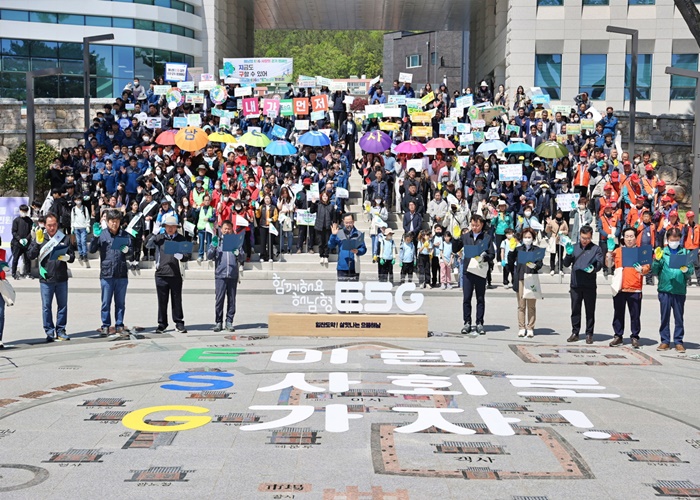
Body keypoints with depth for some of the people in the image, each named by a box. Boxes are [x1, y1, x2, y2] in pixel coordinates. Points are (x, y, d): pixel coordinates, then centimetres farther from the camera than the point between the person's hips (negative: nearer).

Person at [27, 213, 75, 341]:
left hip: (62, 279, 1)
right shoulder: (40, 237, 4)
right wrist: (38, 243, -17)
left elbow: (72, 256, 7)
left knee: (62, 305, 7)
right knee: (46, 306, 3)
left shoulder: (65, 238, 7)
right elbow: (31, 255, -3)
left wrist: (66, 257, -15)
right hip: (45, 279, -1)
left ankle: (60, 330, 17)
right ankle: (49, 332, 11)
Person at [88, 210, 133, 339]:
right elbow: (92, 250, -5)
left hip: (122, 275, 1)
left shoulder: (125, 235, 6)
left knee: (120, 303, 9)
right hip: (106, 274, -1)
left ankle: (119, 326, 17)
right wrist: (95, 236, -17)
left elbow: (131, 254, 7)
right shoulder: (102, 235, 3)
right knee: (106, 303, 4)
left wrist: (127, 251, -15)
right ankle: (105, 326, 13)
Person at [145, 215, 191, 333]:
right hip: (161, 274, 0)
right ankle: (162, 324, 16)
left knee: (177, 300, 6)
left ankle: (179, 324, 16)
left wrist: (180, 256, -19)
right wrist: (154, 232, -13)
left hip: (176, 274, 0)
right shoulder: (159, 238, 8)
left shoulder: (181, 239, 6)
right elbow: (148, 245, -4)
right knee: (162, 301, 6)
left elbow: (187, 256, 2)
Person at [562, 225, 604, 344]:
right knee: (575, 310, 6)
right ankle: (575, 333, 13)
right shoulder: (574, 247, 10)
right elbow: (566, 264, 7)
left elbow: (600, 264, -3)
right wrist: (569, 254, -11)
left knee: (590, 311, 4)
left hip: (590, 285, -2)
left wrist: (593, 269, -24)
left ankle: (589, 334, 11)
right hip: (575, 284, 2)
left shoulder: (596, 249, 4)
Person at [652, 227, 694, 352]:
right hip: (664, 289, 0)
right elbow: (655, 272, 4)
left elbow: (691, 271, 4)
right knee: (664, 317, 4)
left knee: (679, 317, 5)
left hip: (680, 290, 0)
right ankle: (665, 341, 12)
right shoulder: (662, 252, 7)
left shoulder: (685, 252, 8)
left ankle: (678, 342, 12)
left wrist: (686, 270, -18)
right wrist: (657, 260, -12)